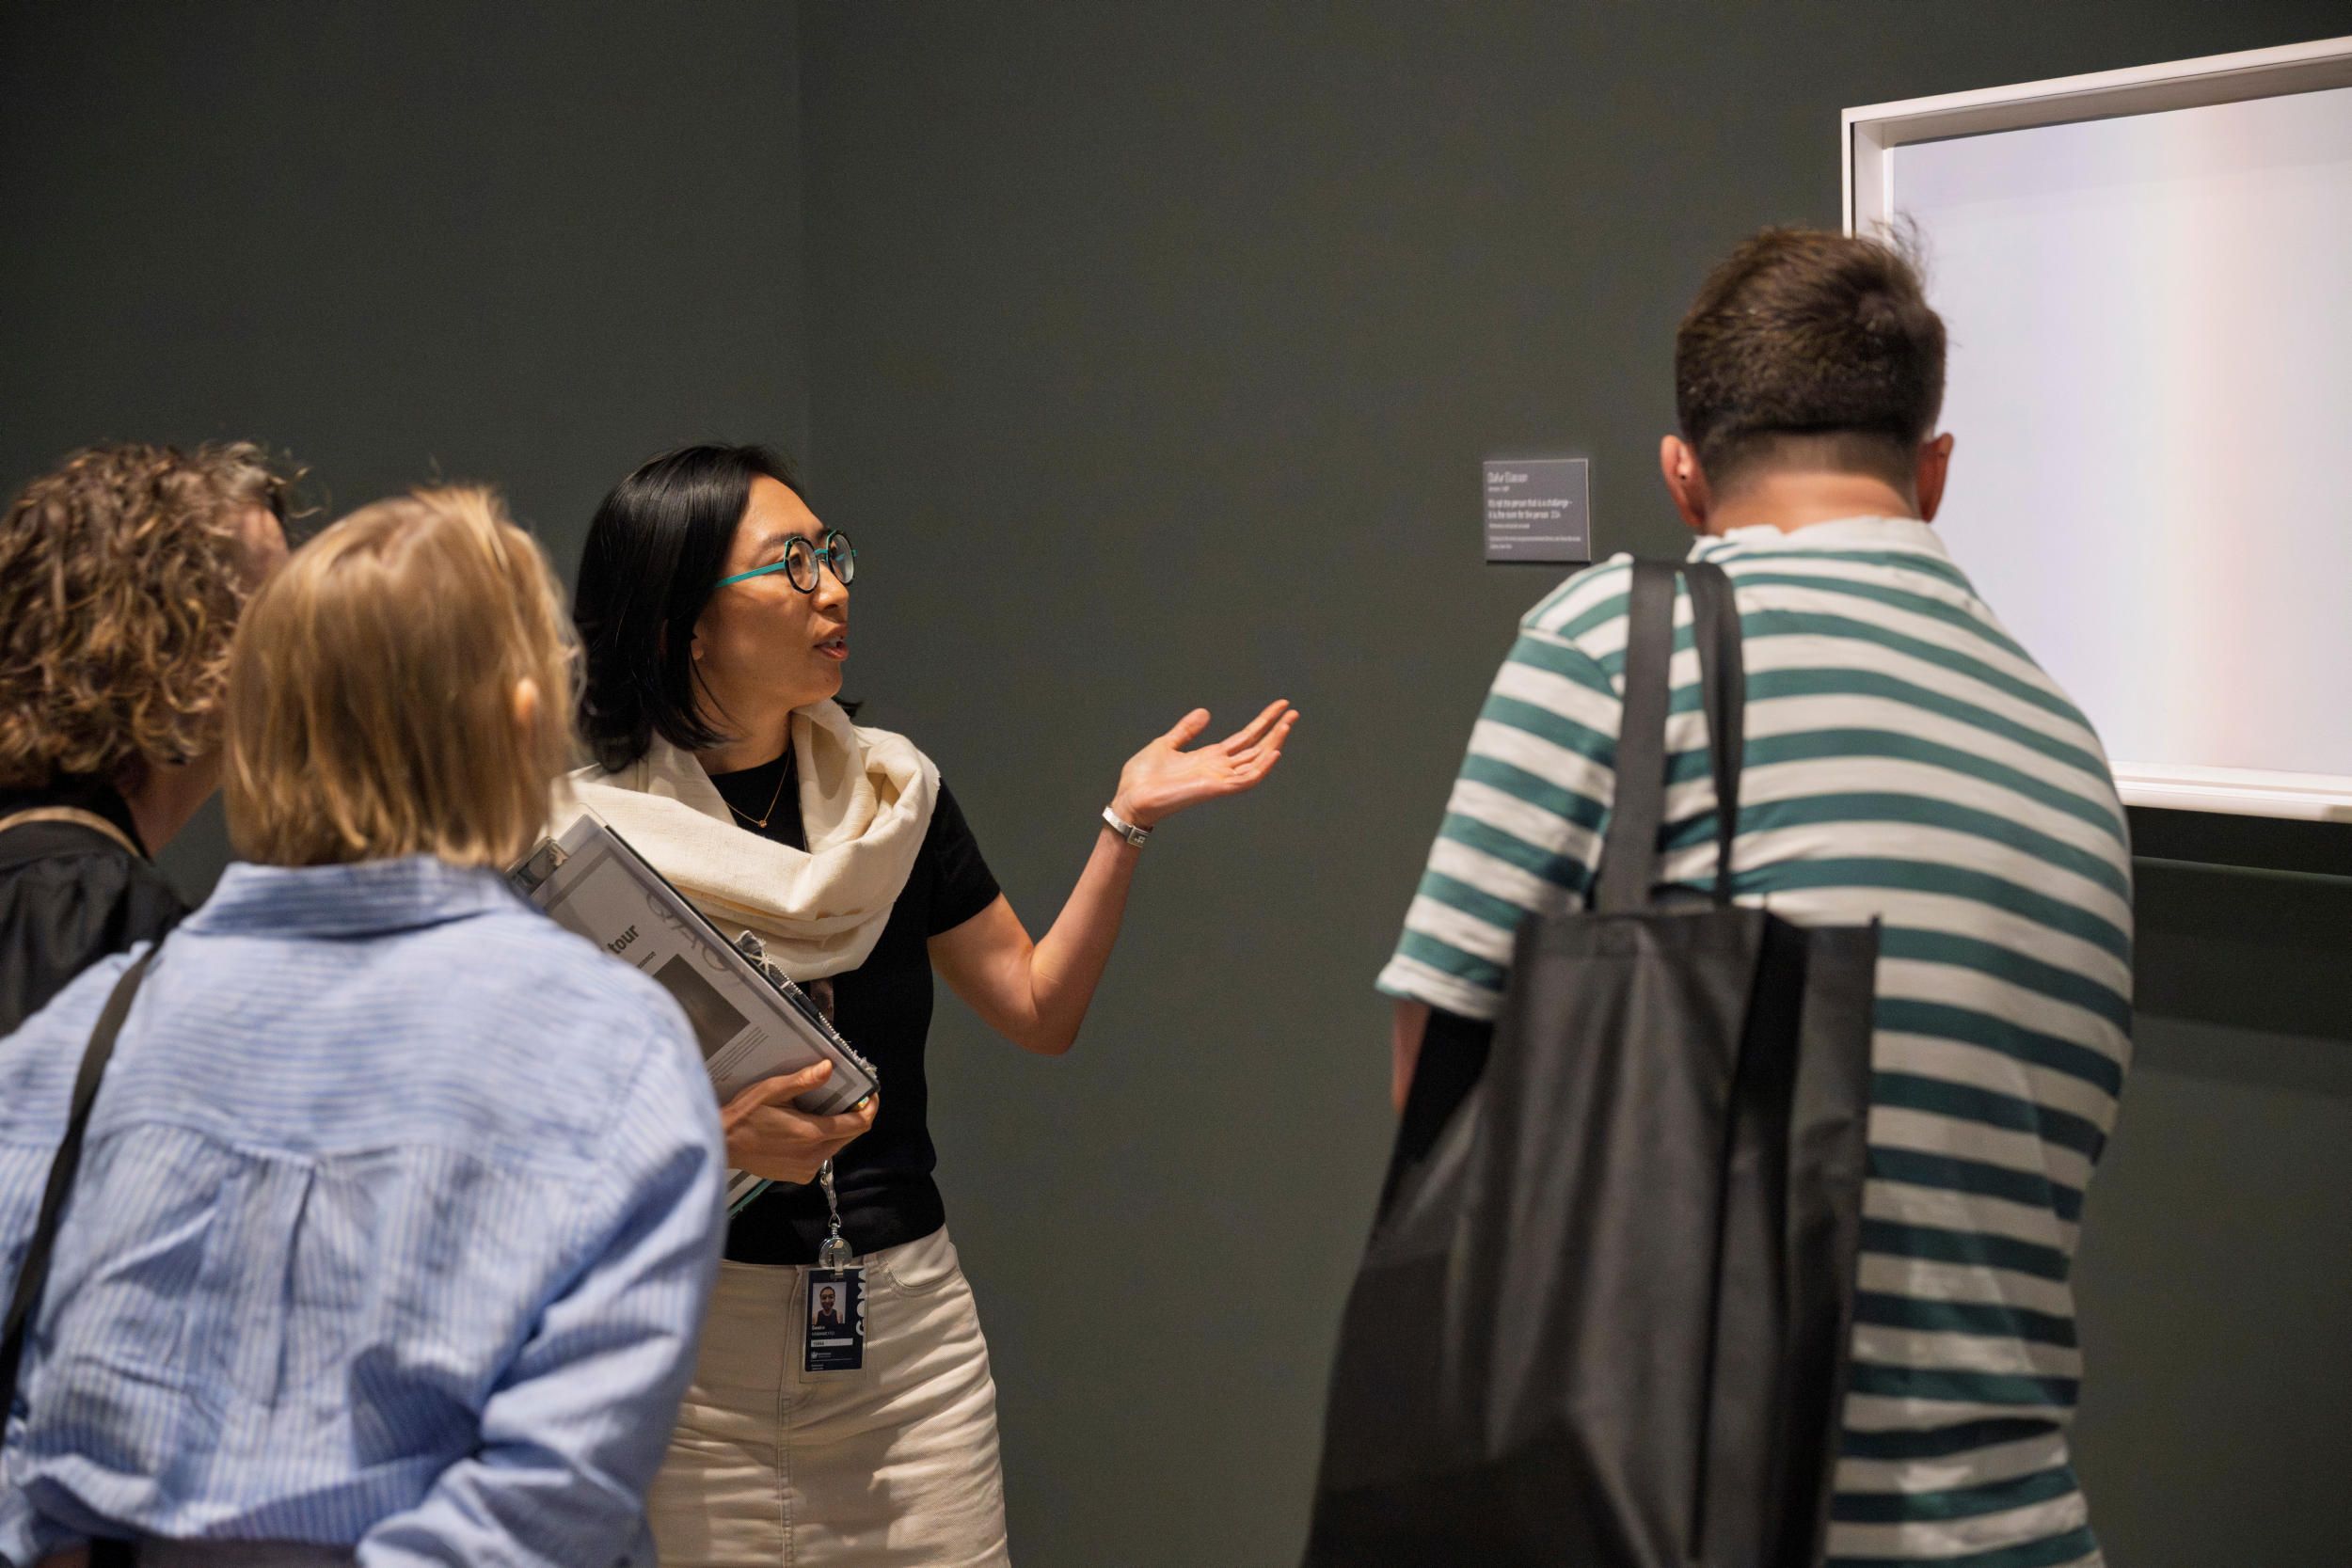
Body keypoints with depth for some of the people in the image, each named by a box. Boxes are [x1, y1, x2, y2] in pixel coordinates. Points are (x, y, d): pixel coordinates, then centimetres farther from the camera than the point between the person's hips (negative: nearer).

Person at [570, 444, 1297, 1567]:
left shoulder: (889, 791, 6)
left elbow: (1041, 1012, 10)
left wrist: (1127, 824, 2)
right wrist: (714, 1139, -23)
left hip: (911, 1324, 4)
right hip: (690, 1332, -3)